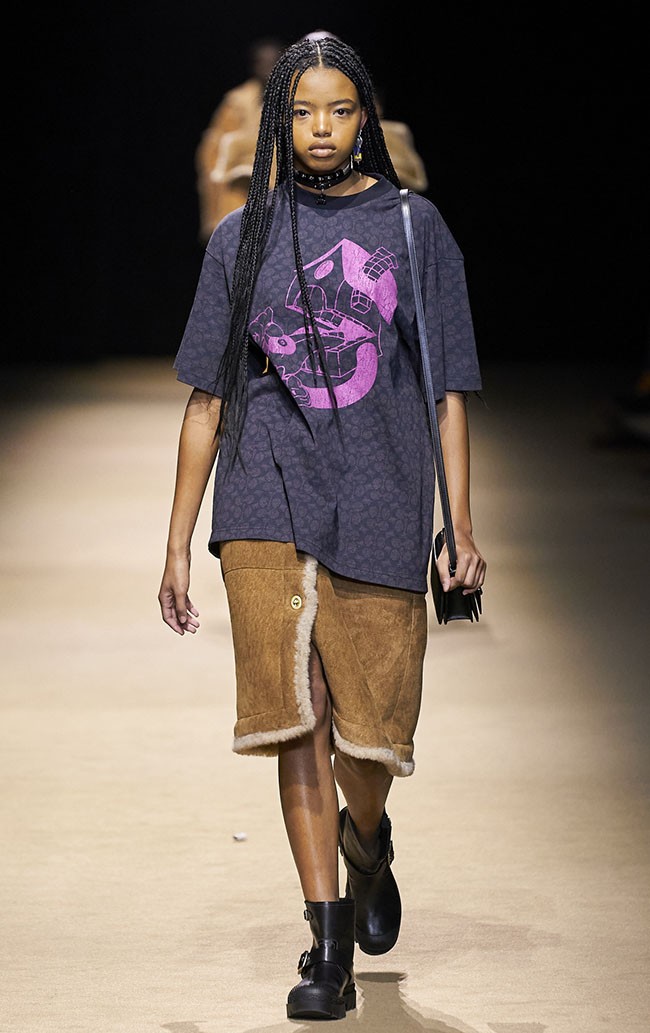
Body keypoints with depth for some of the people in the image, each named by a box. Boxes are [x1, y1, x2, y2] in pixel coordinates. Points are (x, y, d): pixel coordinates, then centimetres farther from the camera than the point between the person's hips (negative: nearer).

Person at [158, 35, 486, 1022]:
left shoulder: (413, 227, 9)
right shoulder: (242, 239, 11)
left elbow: (448, 389, 8)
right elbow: (207, 397, 13)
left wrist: (462, 527, 0)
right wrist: (177, 544, 9)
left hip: (381, 506, 0)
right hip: (267, 507, 1)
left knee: (373, 732, 1)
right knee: (297, 716, -9)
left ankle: (367, 840, 36)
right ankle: (329, 944, -4)